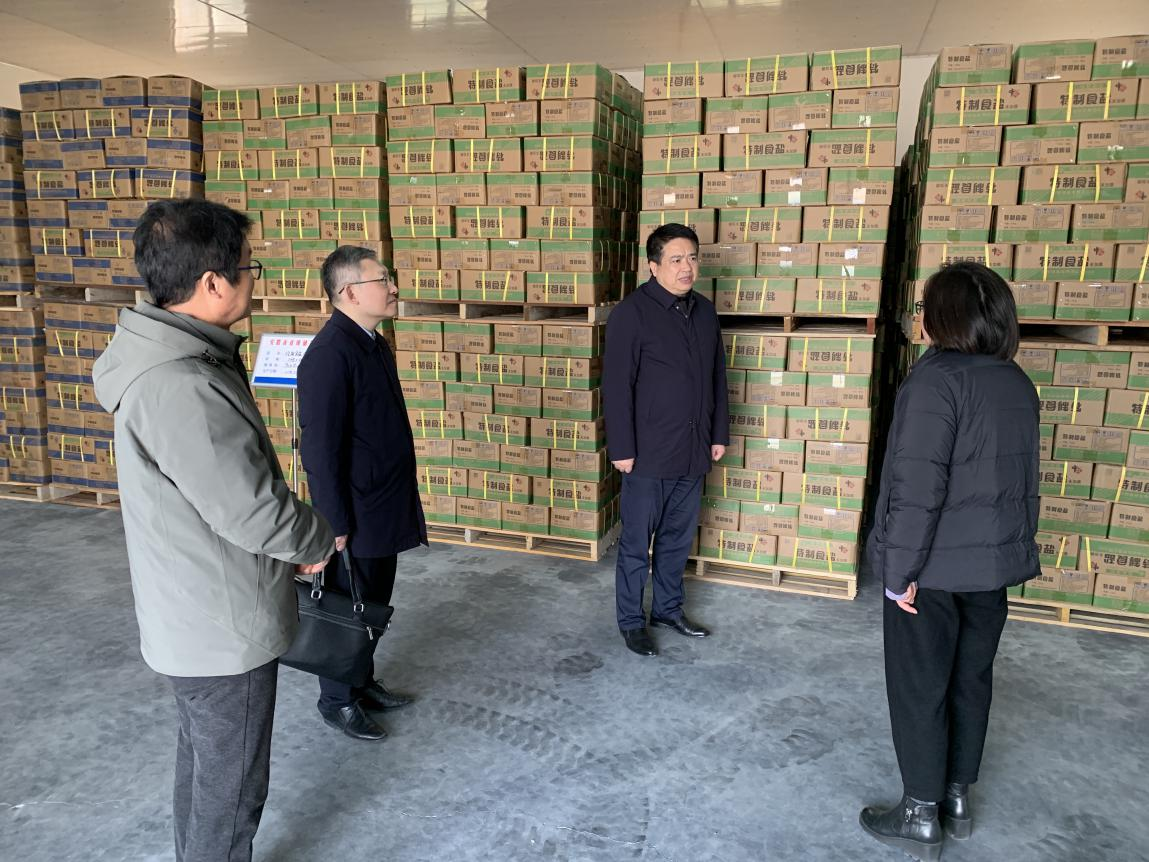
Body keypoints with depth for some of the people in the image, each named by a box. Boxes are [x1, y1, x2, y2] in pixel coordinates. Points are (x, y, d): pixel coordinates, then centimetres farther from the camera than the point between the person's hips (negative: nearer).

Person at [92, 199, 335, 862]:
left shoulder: (178, 356, 2)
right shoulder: (180, 388, -30)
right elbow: (252, 512, -26)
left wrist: (296, 539, 4)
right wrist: (320, 539, -7)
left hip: (196, 617, 10)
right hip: (224, 628, -10)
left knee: (204, 761, 27)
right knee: (231, 785, 11)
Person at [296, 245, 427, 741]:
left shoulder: (373, 344, 8)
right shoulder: (329, 354, -22)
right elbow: (321, 448, -23)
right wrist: (335, 524, -20)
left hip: (383, 508, 9)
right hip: (354, 515, -9)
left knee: (374, 604, 21)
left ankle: (363, 681, 40)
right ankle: (338, 701, 29)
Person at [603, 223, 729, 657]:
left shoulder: (705, 310, 8)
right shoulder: (631, 313, -13)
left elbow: (717, 377, 15)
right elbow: (616, 386, -14)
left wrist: (719, 433, 13)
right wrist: (622, 448, -15)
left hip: (693, 452, 6)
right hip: (648, 454, -6)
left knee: (678, 539, 19)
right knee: (636, 545, 7)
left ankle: (668, 608, 36)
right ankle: (631, 621, 23)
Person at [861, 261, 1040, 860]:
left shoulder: (938, 377, -19)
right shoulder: (1018, 384, 6)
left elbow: (918, 484, -24)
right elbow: (1020, 477, 14)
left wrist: (900, 569, -17)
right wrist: (1011, 545, 22)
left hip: (936, 566, -8)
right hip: (995, 563, 8)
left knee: (919, 690, 6)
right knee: (971, 681, 18)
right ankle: (957, 799, 33)